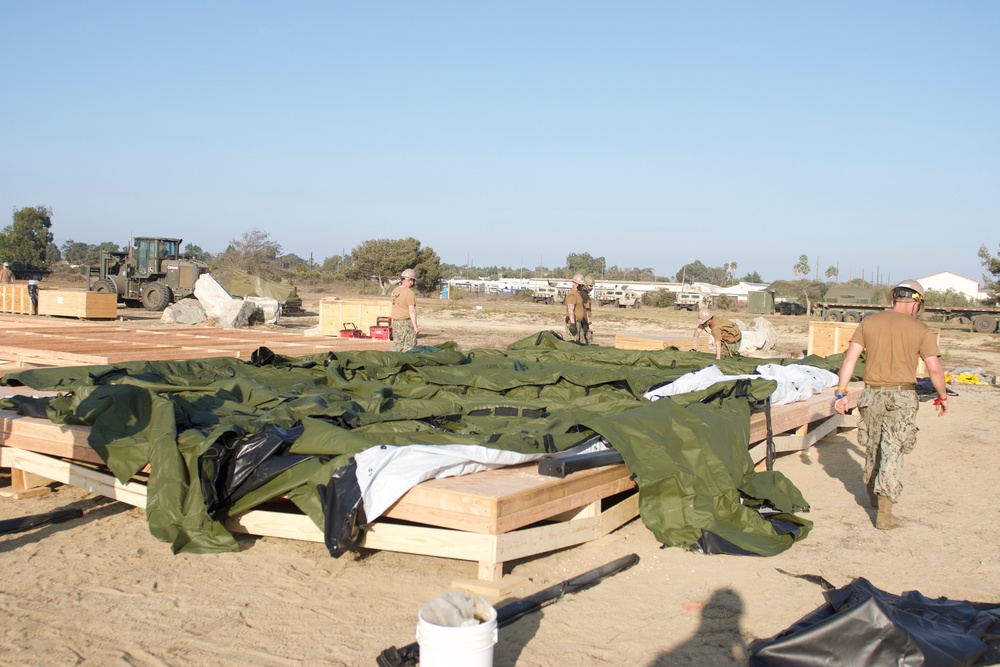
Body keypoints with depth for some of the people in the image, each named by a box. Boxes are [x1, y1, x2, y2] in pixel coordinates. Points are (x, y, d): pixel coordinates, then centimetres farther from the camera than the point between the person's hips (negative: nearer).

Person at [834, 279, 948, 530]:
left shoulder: (868, 323, 4)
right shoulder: (920, 330, -3)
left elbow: (850, 357, -1)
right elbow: (934, 369, -4)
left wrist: (841, 392, 0)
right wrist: (943, 397, 11)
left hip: (872, 394, 3)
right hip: (901, 396, -3)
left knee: (873, 447, 20)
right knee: (892, 452, -2)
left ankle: (873, 494, 39)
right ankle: (885, 512, -5)